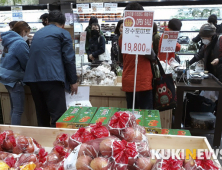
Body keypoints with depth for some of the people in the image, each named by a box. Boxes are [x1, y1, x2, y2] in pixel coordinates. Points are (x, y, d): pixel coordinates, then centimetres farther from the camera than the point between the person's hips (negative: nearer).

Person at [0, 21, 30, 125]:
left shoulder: (10, 41, 10)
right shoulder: (20, 43, -18)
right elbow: (26, 63, -14)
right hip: (14, 79, -10)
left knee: (14, 108, 19)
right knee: (18, 110, -2)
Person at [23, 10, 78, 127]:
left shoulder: (38, 33, 26)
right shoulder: (63, 33, 8)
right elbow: (69, 59, 0)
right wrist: (73, 81, 5)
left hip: (32, 78, 7)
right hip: (51, 77, -7)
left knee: (41, 115, 15)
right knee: (58, 117, -6)